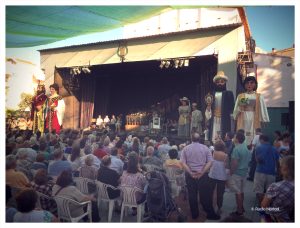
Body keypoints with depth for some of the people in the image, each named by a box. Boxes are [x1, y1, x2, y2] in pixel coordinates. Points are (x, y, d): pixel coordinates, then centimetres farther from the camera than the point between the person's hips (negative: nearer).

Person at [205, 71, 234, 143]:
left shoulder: (229, 93, 6)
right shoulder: (212, 94, 12)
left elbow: (231, 107, 1)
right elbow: (209, 107, 12)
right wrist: (208, 104, -8)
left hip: (224, 120, -2)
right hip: (214, 120, 2)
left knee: (223, 137, -6)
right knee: (213, 136, 0)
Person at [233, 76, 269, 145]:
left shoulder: (259, 96, 7)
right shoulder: (240, 96, 9)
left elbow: (262, 109, 5)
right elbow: (236, 111, 7)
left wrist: (262, 121, -2)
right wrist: (240, 107, -12)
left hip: (254, 121, 0)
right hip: (243, 122, 1)